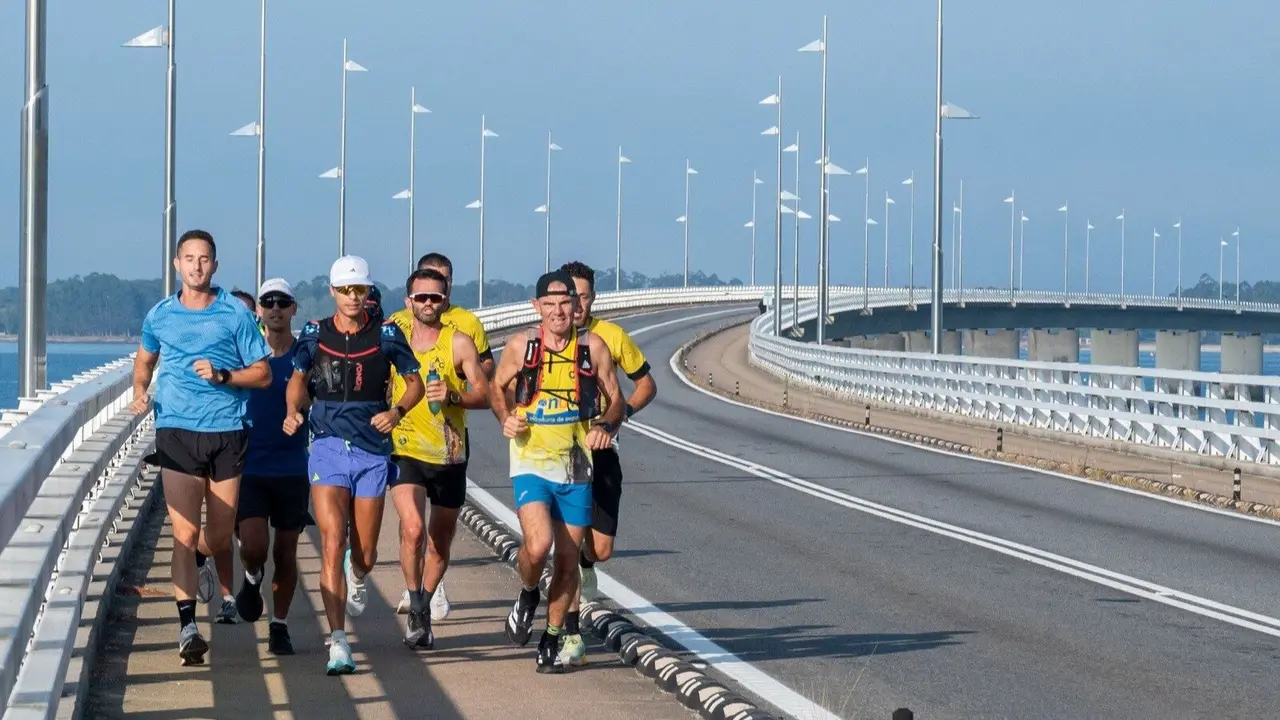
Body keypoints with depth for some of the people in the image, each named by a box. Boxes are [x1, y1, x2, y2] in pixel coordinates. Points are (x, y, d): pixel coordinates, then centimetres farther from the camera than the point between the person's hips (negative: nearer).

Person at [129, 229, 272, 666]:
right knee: (185, 533, -11)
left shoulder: (235, 314, 1)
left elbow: (263, 374, 2)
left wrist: (222, 375, -13)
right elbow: (144, 360, 27)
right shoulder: (160, 316, 7)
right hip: (177, 433, 0)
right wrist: (140, 392, 7)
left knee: (220, 538, 9)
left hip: (226, 433, 0)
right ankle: (187, 626, -13)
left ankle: (197, 556, 45)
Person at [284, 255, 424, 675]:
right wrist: (292, 413, -6)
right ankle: (338, 643, -15)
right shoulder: (315, 334, 2)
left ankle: (355, 577, 47)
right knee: (333, 544, -14)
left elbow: (415, 382, 8)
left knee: (365, 555, 7)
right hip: (328, 447, -1)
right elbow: (298, 379, 14)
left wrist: (397, 411, -11)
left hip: (372, 451, 1)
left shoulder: (386, 335, 0)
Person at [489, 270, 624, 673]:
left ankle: (551, 640, 23)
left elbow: (615, 398, 8)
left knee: (568, 559, 6)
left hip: (577, 467, 2)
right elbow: (497, 387, 13)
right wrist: (506, 418, -6)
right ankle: (527, 595, 11)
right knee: (538, 544, -23)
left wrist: (607, 426, -13)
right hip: (531, 463, -2)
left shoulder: (593, 346, -1)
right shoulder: (521, 345, -2)